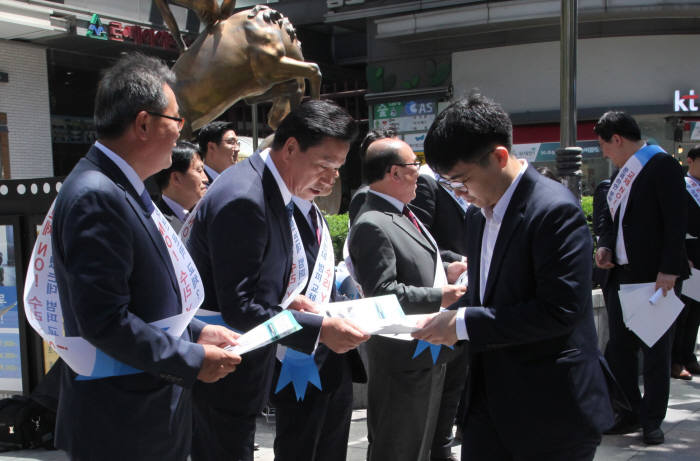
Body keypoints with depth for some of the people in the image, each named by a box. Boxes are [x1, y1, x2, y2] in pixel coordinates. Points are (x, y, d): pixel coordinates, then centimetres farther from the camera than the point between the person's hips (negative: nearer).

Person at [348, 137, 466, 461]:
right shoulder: (372, 225, -21)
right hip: (404, 356, -10)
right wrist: (439, 297, -21)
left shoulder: (402, 214, 10)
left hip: (429, 350, 10)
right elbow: (382, 293, -26)